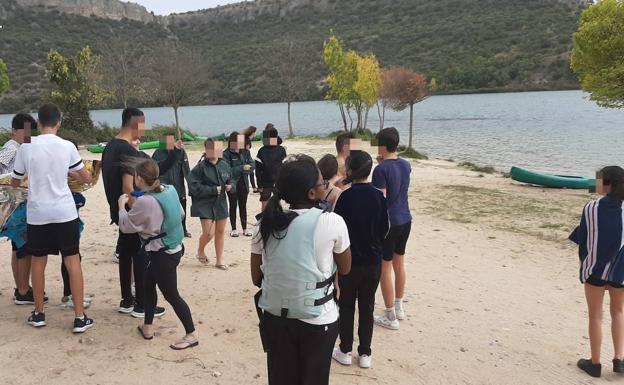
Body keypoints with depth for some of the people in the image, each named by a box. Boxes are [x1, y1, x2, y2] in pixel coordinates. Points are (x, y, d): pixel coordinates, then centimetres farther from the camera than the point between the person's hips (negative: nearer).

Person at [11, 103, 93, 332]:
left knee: (38, 262, 15)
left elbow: (15, 182, 9)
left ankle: (38, 314, 27)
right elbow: (87, 179, 4)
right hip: (64, 212, -1)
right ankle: (80, 318, 4)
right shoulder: (67, 146, -5)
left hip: (37, 213, 1)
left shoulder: (26, 147, -4)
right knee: (72, 262, 4)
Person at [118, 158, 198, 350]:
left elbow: (125, 226, -10)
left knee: (171, 295, 3)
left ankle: (191, 334, 12)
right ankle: (148, 327, 33)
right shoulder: (170, 189, -2)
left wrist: (122, 205, 4)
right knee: (148, 285, 22)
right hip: (174, 247, 9)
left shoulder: (144, 202, -24)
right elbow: (181, 214, 12)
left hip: (162, 255, -9)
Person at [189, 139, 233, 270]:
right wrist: (214, 189, -19)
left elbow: (231, 180, 16)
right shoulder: (200, 167, -14)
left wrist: (230, 186, -7)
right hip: (205, 204, -5)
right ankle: (200, 250, 25)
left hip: (221, 203, 5)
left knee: (220, 231, 10)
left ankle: (219, 260, 24)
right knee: (208, 233, -8)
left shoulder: (224, 165, 1)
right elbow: (194, 186, -18)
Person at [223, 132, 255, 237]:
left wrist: (247, 168, -19)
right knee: (233, 206, 8)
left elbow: (252, 165, 1)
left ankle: (245, 228, 20)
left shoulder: (245, 152, 3)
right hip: (232, 184, -3)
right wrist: (242, 168, -21)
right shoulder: (226, 154, -10)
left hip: (243, 183, 4)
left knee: (243, 206, 11)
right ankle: (233, 229, 17)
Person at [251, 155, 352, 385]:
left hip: (274, 317, 3)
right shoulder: (332, 222, -16)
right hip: (317, 320, -3)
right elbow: (345, 269, 1)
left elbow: (256, 278, 2)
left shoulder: (264, 224, -5)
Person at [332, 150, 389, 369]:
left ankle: (345, 351, 22)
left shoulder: (346, 197, -16)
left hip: (350, 261, -3)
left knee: (347, 305, 13)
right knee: (367, 307, 13)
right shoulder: (378, 196, -6)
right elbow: (384, 229, 1)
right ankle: (365, 353, 20)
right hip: (373, 261, 3)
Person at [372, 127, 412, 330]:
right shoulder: (406, 165, 5)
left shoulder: (381, 170, -18)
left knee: (385, 268, 2)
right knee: (399, 263, 19)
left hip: (388, 222, -8)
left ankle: (390, 317, 9)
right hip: (405, 220, 8)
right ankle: (398, 307, 32)